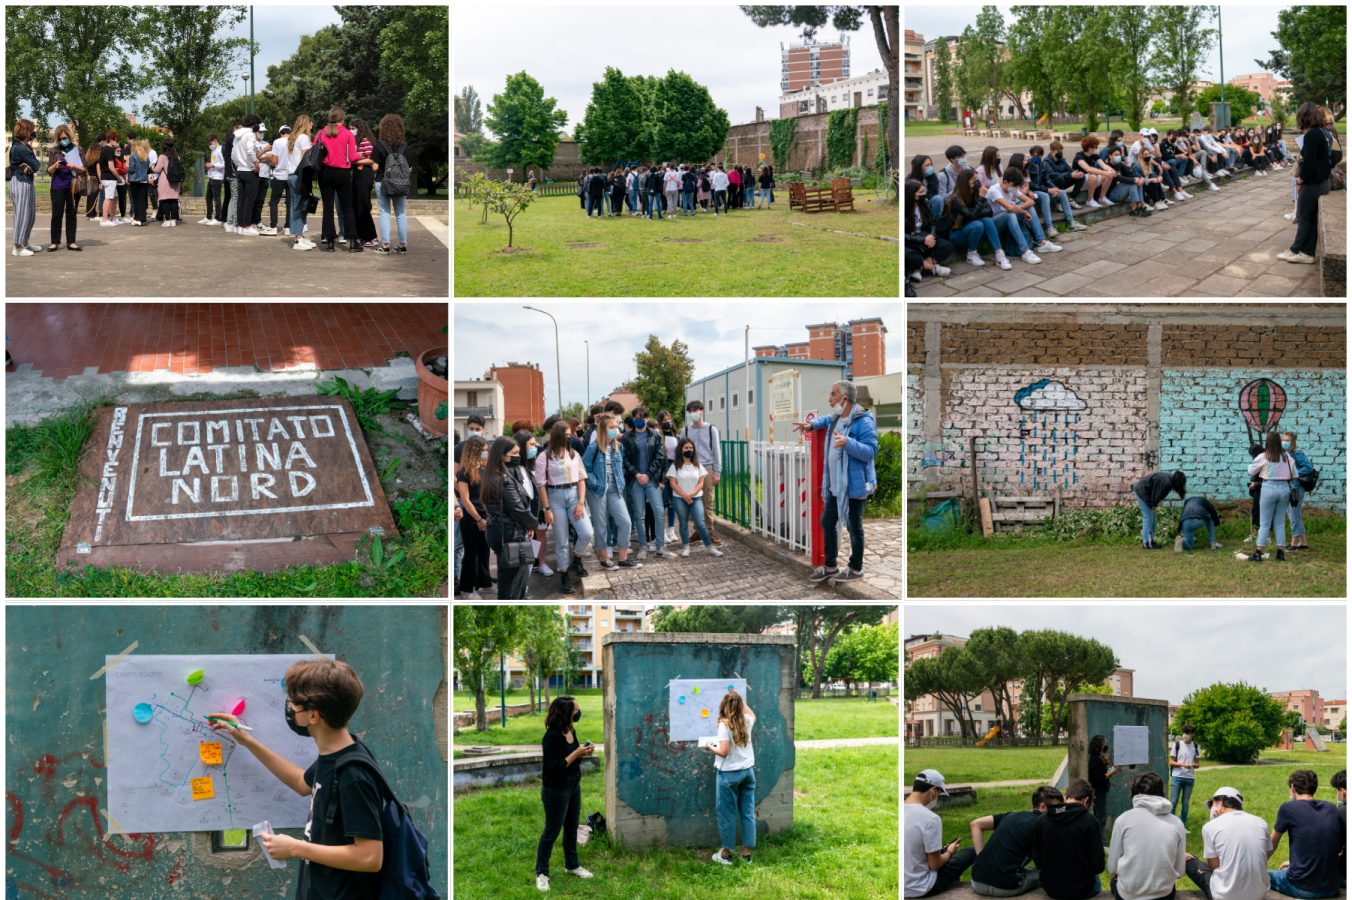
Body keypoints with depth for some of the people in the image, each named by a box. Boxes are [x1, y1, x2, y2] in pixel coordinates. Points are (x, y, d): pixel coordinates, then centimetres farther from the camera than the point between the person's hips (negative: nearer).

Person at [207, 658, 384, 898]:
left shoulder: (354, 773, -25)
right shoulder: (332, 756, 1)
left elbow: (371, 857, -27)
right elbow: (305, 783, 24)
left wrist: (295, 848, -20)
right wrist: (247, 741, 19)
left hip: (343, 894, -9)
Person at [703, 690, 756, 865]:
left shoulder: (724, 724, -16)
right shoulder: (746, 721, 3)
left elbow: (724, 751, -19)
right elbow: (752, 714, 29)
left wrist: (710, 747, -3)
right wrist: (740, 700, 26)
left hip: (729, 773, -6)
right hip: (748, 771, 6)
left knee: (727, 813, 5)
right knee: (748, 812, 9)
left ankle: (726, 853, 11)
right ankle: (747, 852, 13)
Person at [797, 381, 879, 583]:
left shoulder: (863, 421, -19)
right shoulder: (835, 418, 9)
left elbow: (870, 451, -24)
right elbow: (825, 420, 34)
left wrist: (847, 442, -36)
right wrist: (812, 425, 15)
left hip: (854, 485, -9)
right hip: (835, 485, 9)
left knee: (854, 527, 4)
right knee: (827, 522, 16)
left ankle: (856, 569, 18)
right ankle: (830, 566, 29)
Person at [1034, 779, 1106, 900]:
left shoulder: (1040, 821, -6)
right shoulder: (1090, 821, -17)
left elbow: (1037, 859, 3)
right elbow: (1098, 866, -15)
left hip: (1050, 890, 3)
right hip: (1081, 890, -3)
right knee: (1095, 880, 32)